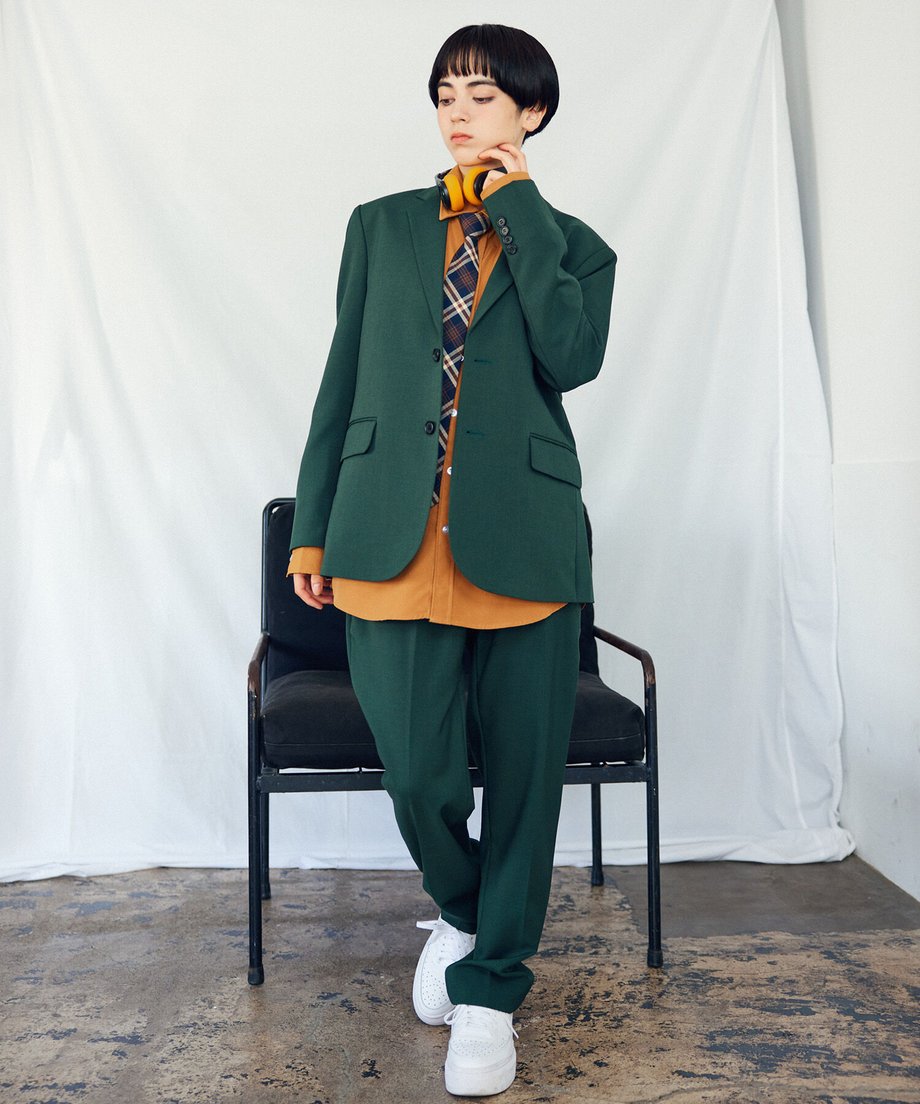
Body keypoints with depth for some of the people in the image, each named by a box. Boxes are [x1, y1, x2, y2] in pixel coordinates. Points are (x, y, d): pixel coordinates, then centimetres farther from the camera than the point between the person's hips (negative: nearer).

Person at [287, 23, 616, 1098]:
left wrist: (522, 214, -2)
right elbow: (342, 379, 14)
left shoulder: (573, 247, 12)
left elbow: (571, 358, -9)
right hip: (392, 537, 1)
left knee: (521, 770, 3)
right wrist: (312, 524, 10)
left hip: (520, 541, 0)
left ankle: (488, 987, 23)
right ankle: (458, 913, 30)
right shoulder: (380, 227, 16)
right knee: (418, 773, -4)